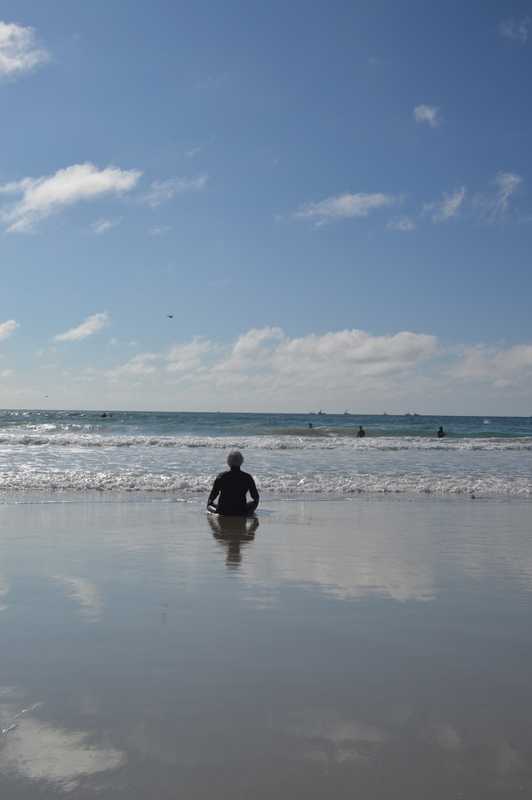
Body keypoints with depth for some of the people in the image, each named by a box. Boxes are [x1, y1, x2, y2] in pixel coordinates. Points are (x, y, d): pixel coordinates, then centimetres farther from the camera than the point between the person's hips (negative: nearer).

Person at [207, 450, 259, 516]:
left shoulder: (221, 476, -9)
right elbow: (255, 497, 3)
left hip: (223, 512, 0)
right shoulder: (247, 477, -8)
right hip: (241, 513, 0)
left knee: (210, 503, 32)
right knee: (253, 502, 31)